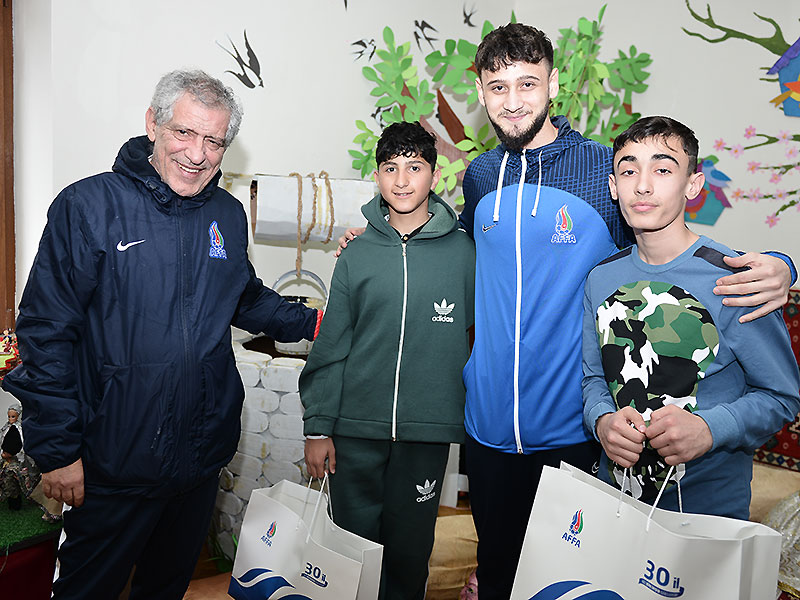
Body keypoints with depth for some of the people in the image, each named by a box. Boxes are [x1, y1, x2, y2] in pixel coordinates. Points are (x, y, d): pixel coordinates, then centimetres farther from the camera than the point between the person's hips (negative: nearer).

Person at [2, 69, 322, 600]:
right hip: (114, 464, -4)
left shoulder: (229, 216, 2)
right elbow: (46, 332, -12)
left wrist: (314, 322, 7)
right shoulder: (89, 207, -13)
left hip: (203, 456, 5)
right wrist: (56, 449, -13)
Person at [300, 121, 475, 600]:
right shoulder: (357, 255, 2)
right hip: (356, 432, 1)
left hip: (427, 433, -1)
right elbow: (331, 348, 4)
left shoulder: (463, 252, 0)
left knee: (409, 548, 12)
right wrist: (318, 427, 2)